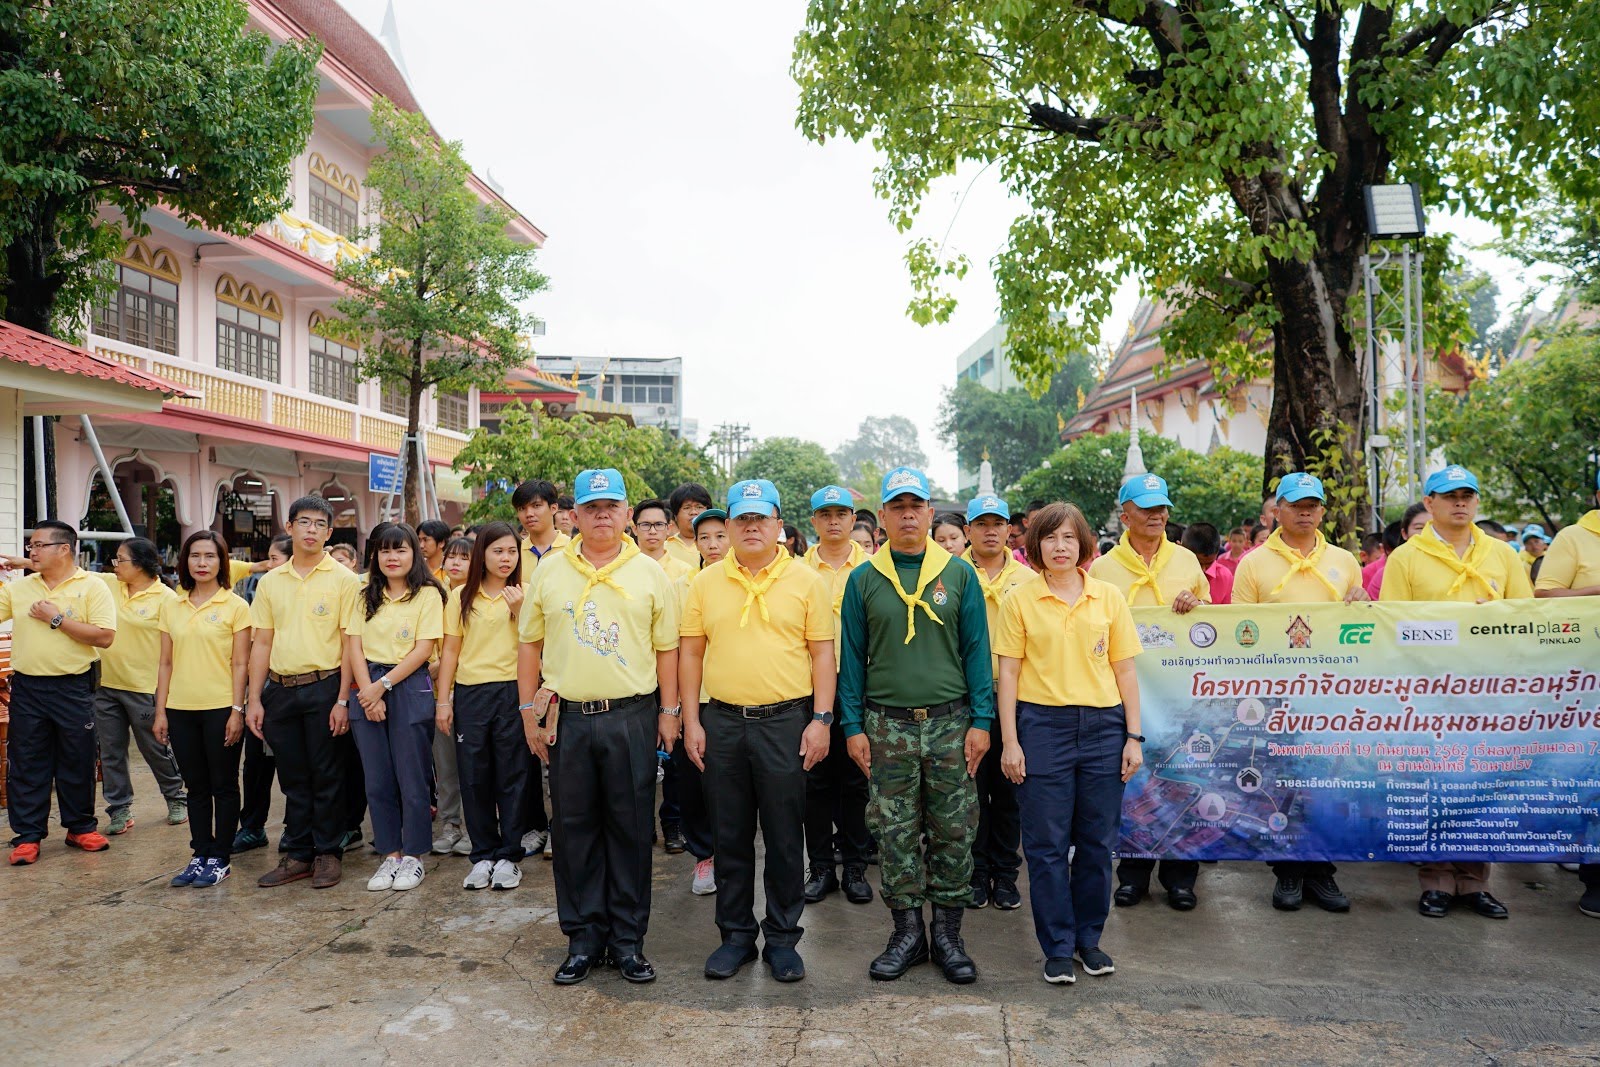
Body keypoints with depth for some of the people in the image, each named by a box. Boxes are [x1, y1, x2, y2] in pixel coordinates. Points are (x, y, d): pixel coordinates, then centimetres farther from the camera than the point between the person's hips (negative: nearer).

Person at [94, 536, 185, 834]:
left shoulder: (165, 598, -12)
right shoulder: (108, 584, 3)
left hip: (145, 689, -5)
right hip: (107, 686, 5)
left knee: (156, 748, 8)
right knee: (111, 752, 10)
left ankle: (177, 798, 27)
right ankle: (120, 810, 21)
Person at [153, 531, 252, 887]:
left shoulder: (235, 606, -4)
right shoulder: (171, 606, 8)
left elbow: (240, 664, -5)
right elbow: (165, 663, 10)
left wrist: (237, 711, -11)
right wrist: (160, 711, 6)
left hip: (220, 708, -4)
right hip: (181, 709, 4)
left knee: (223, 786, 4)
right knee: (196, 787, 12)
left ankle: (221, 858, 14)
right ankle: (200, 854, 22)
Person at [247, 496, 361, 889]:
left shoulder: (343, 579, -3)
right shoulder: (270, 582, 9)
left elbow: (350, 643, -6)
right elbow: (262, 643, 11)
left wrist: (342, 699, -12)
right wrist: (254, 699, 5)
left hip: (323, 686, -4)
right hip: (280, 689, 4)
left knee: (325, 775, 3)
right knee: (292, 777, 11)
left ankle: (328, 853, 15)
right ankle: (298, 854, 21)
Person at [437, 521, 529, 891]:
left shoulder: (525, 595, 3)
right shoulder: (461, 597, 6)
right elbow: (450, 650, 7)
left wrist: (518, 610, -14)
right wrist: (442, 700, 3)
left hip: (514, 691, -1)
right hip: (470, 693, 2)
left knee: (513, 776, 2)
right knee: (474, 777, 6)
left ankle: (509, 856, 14)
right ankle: (483, 855, 20)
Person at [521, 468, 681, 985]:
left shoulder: (650, 573, 3)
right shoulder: (549, 573, 6)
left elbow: (666, 648, 4)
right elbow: (530, 645, 10)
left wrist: (669, 712, 1)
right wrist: (529, 712, 6)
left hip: (632, 716, -1)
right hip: (567, 716, 2)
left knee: (631, 829, 5)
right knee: (575, 829, 8)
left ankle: (627, 938, 18)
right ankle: (583, 936, 21)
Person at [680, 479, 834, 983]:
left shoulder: (805, 580, 0)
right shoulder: (706, 583, 6)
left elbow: (822, 653, -1)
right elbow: (690, 653, 7)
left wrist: (821, 719, -7)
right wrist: (691, 722, 2)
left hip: (786, 720, -2)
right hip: (722, 721, 2)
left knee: (785, 837, 6)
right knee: (730, 837, 11)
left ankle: (782, 938, 21)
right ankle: (736, 935, 25)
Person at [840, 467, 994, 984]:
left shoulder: (959, 574, 3)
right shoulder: (864, 580, 4)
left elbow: (976, 650, 3)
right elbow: (851, 656, 5)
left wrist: (981, 720, -3)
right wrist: (853, 726, 0)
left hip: (951, 723, 0)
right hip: (887, 726, 0)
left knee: (954, 831, 6)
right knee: (895, 832, 6)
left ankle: (948, 932, 19)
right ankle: (908, 931, 20)